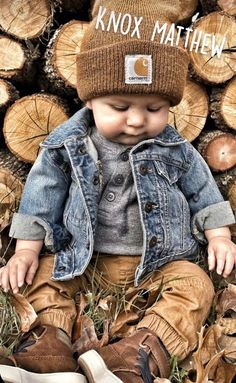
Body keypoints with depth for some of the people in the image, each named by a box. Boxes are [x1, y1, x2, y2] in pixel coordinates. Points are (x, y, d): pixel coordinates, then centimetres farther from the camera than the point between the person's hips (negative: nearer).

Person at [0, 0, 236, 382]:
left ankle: (144, 350, -33)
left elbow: (202, 188, 6)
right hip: (84, 261, 2)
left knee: (195, 284, -22)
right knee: (44, 270, -9)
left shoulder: (174, 149, -6)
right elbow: (42, 194, -2)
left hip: (159, 262, -1)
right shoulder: (66, 146, -8)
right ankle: (51, 342, -17)